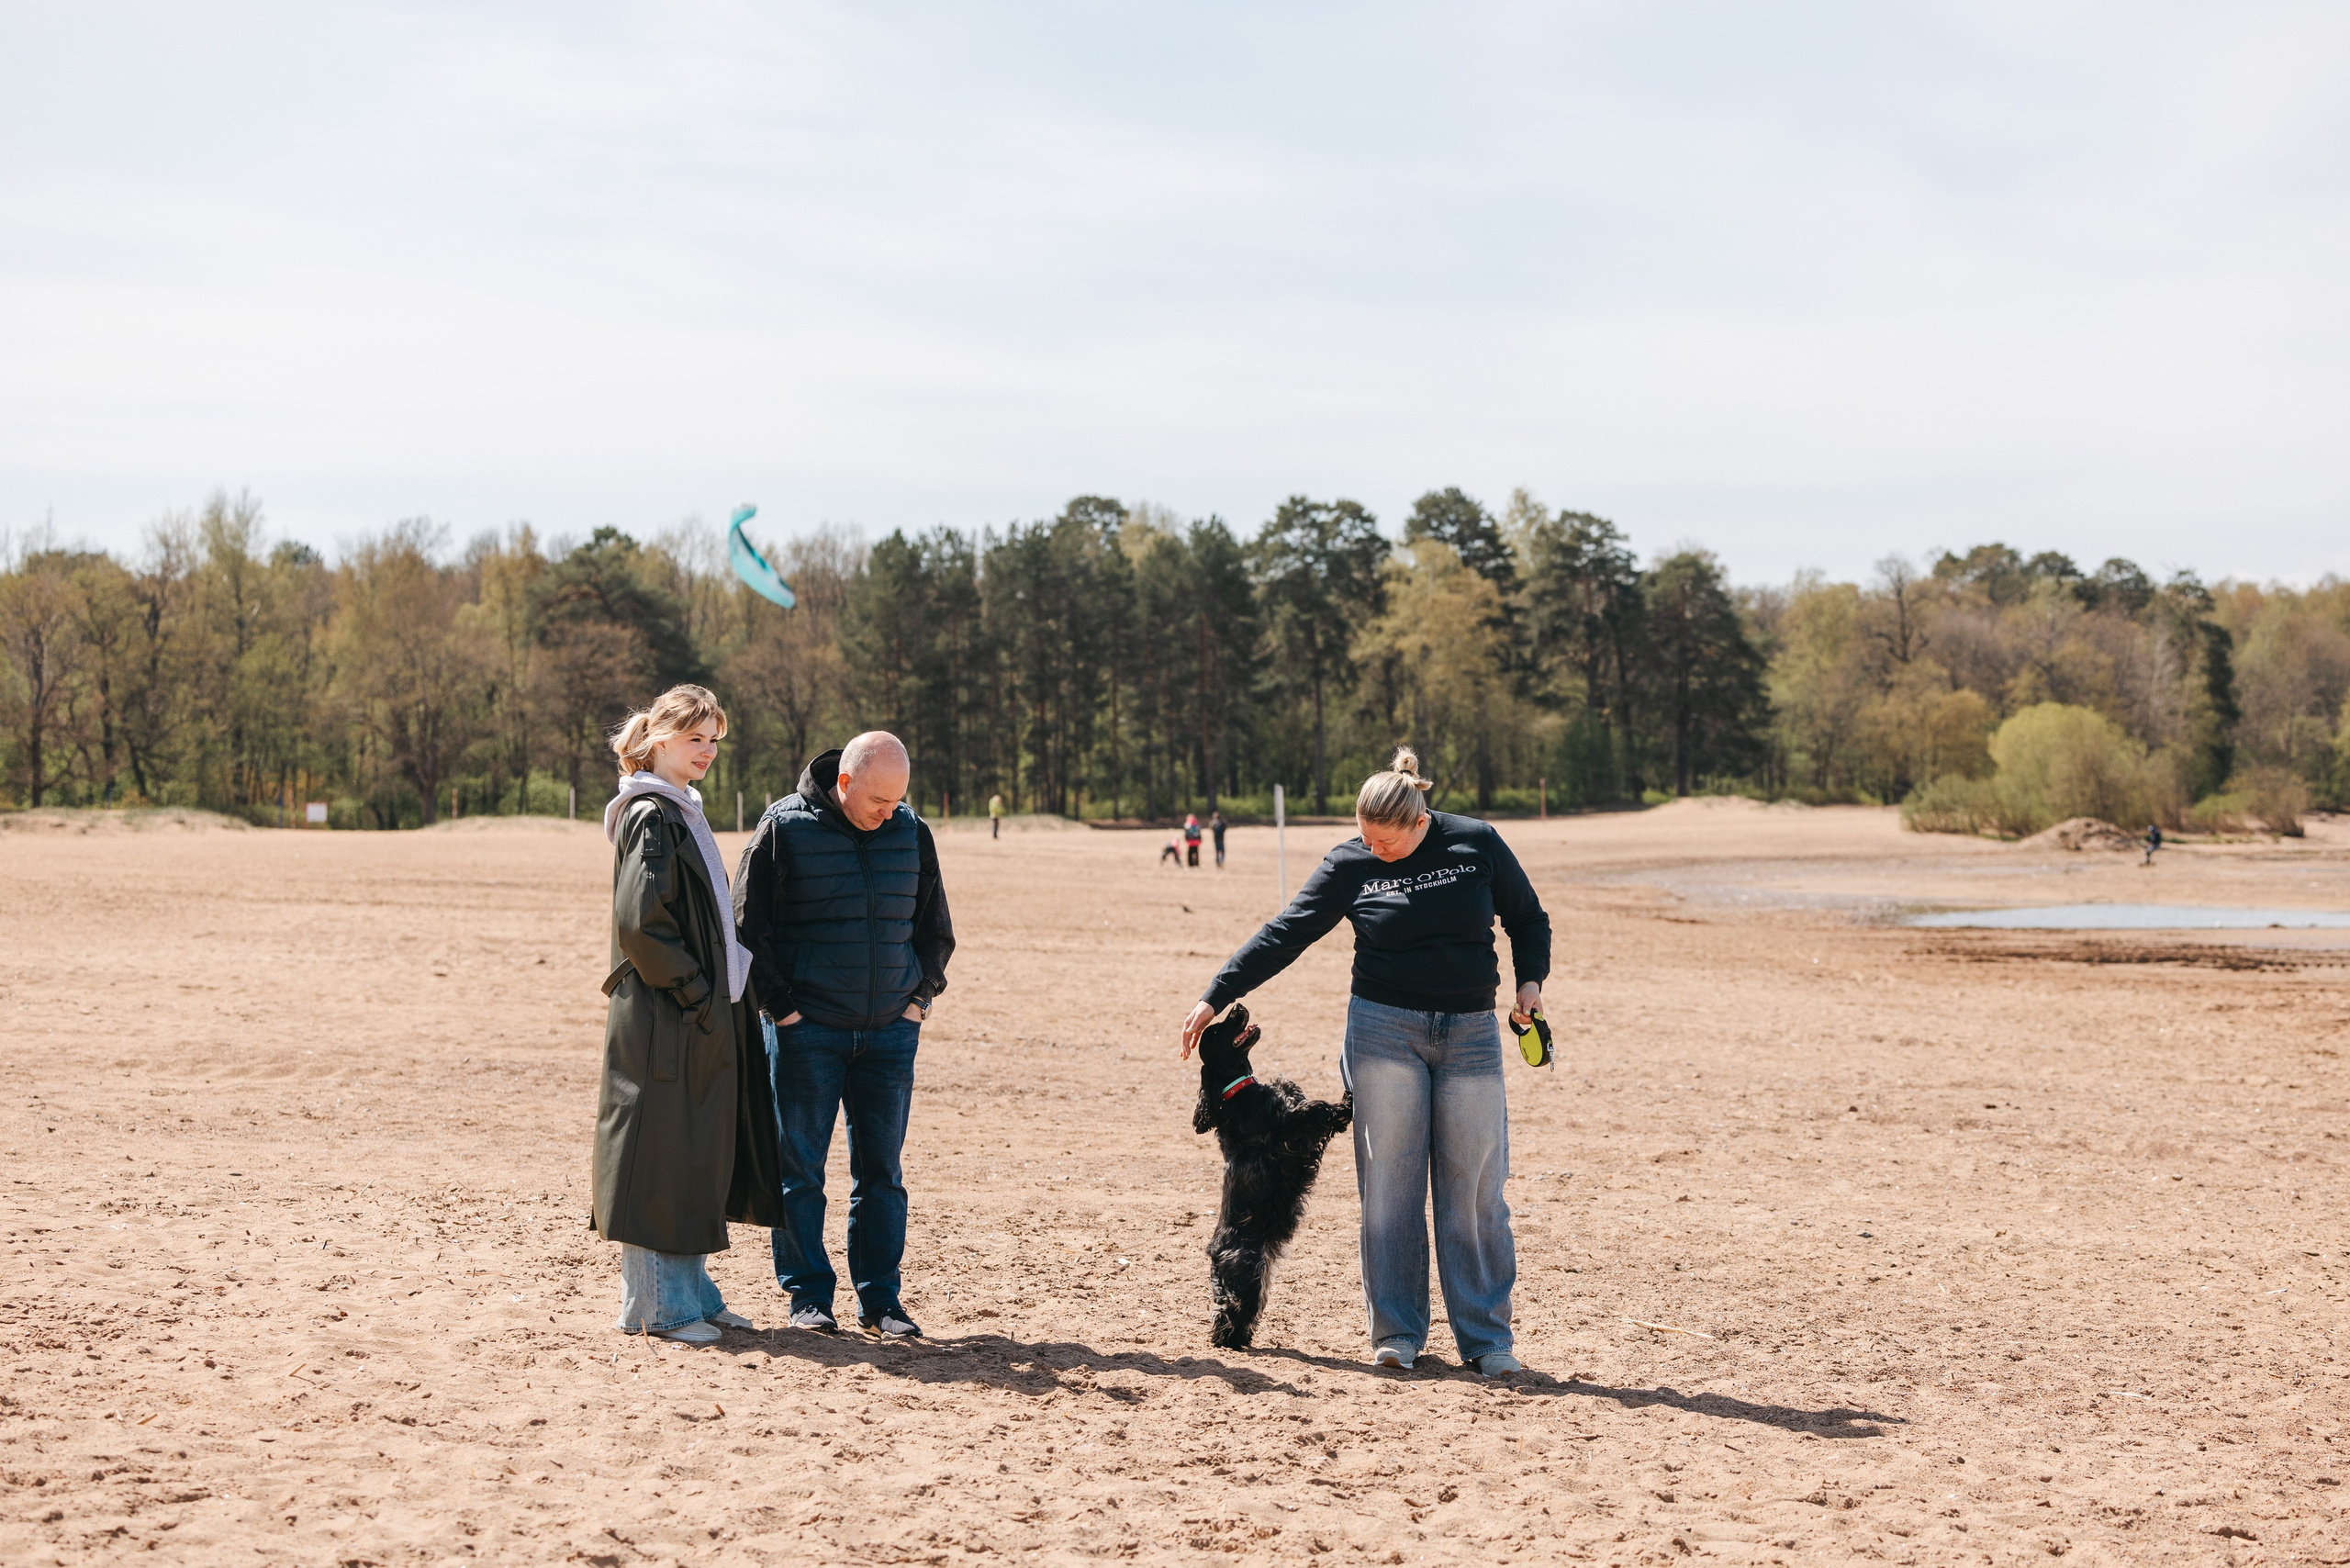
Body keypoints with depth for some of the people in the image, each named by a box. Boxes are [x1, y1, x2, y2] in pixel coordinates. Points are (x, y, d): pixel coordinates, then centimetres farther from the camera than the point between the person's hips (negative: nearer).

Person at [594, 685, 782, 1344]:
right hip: (664, 1020, -10)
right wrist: (692, 993, -17)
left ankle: (690, 1293, 21)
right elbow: (640, 921, -22)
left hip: (702, 1017, 10)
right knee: (662, 1153, -4)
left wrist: (718, 997, 13)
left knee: (698, 1159, 13)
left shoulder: (682, 813, 17)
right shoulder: (650, 816, -13)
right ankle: (655, 1305, 2)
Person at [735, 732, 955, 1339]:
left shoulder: (911, 833, 5)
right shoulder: (785, 829, -7)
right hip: (805, 1032, -3)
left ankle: (880, 1298, 13)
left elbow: (935, 929, 17)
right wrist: (781, 1006, -7)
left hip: (889, 1032, 3)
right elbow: (747, 928, -3)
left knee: (882, 1170, 5)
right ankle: (809, 1295, 11)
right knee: (800, 1169, 1)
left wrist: (919, 998, 7)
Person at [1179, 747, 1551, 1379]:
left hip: (1470, 1034, 0)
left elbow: (1528, 918, 11)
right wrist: (1217, 996, -6)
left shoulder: (1477, 844, 0)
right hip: (1384, 1030, 0)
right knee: (1390, 1182, -1)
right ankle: (1397, 1330, 9)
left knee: (1475, 1187, 0)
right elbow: (1283, 935, -2)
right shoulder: (1349, 866, -1)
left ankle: (1486, 1336, 8)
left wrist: (1530, 979, -5)